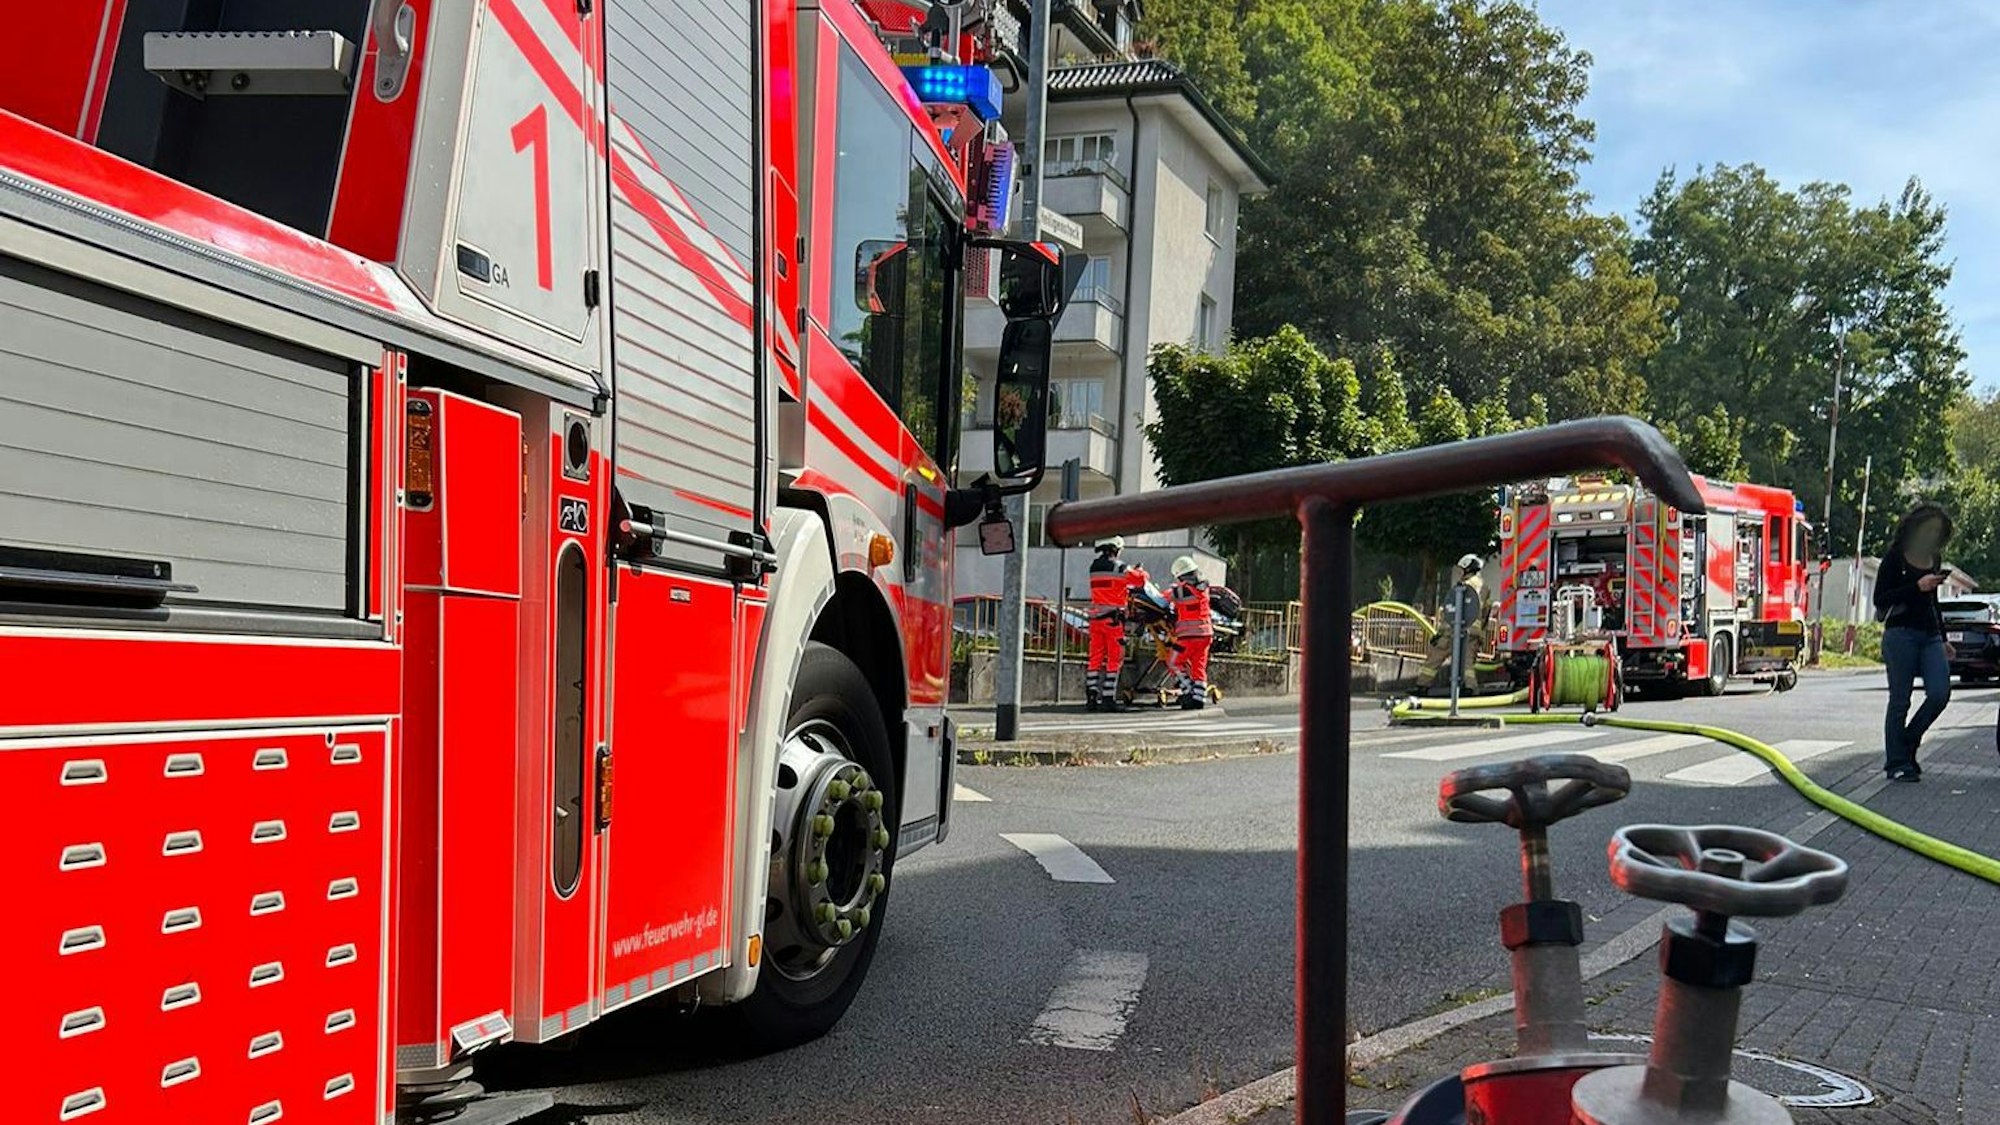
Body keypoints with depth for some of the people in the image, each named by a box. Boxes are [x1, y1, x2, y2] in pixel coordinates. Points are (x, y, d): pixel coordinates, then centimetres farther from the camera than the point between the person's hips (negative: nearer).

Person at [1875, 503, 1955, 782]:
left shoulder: (1934, 558, 16)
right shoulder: (1895, 558, -4)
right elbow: (1880, 598, -10)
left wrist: (1943, 639, 24)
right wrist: (1917, 587, -19)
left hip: (1930, 636, 6)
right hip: (1901, 634, -6)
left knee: (1940, 693, -9)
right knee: (1900, 701, -2)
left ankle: (1908, 745, 11)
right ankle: (1897, 764, 6)